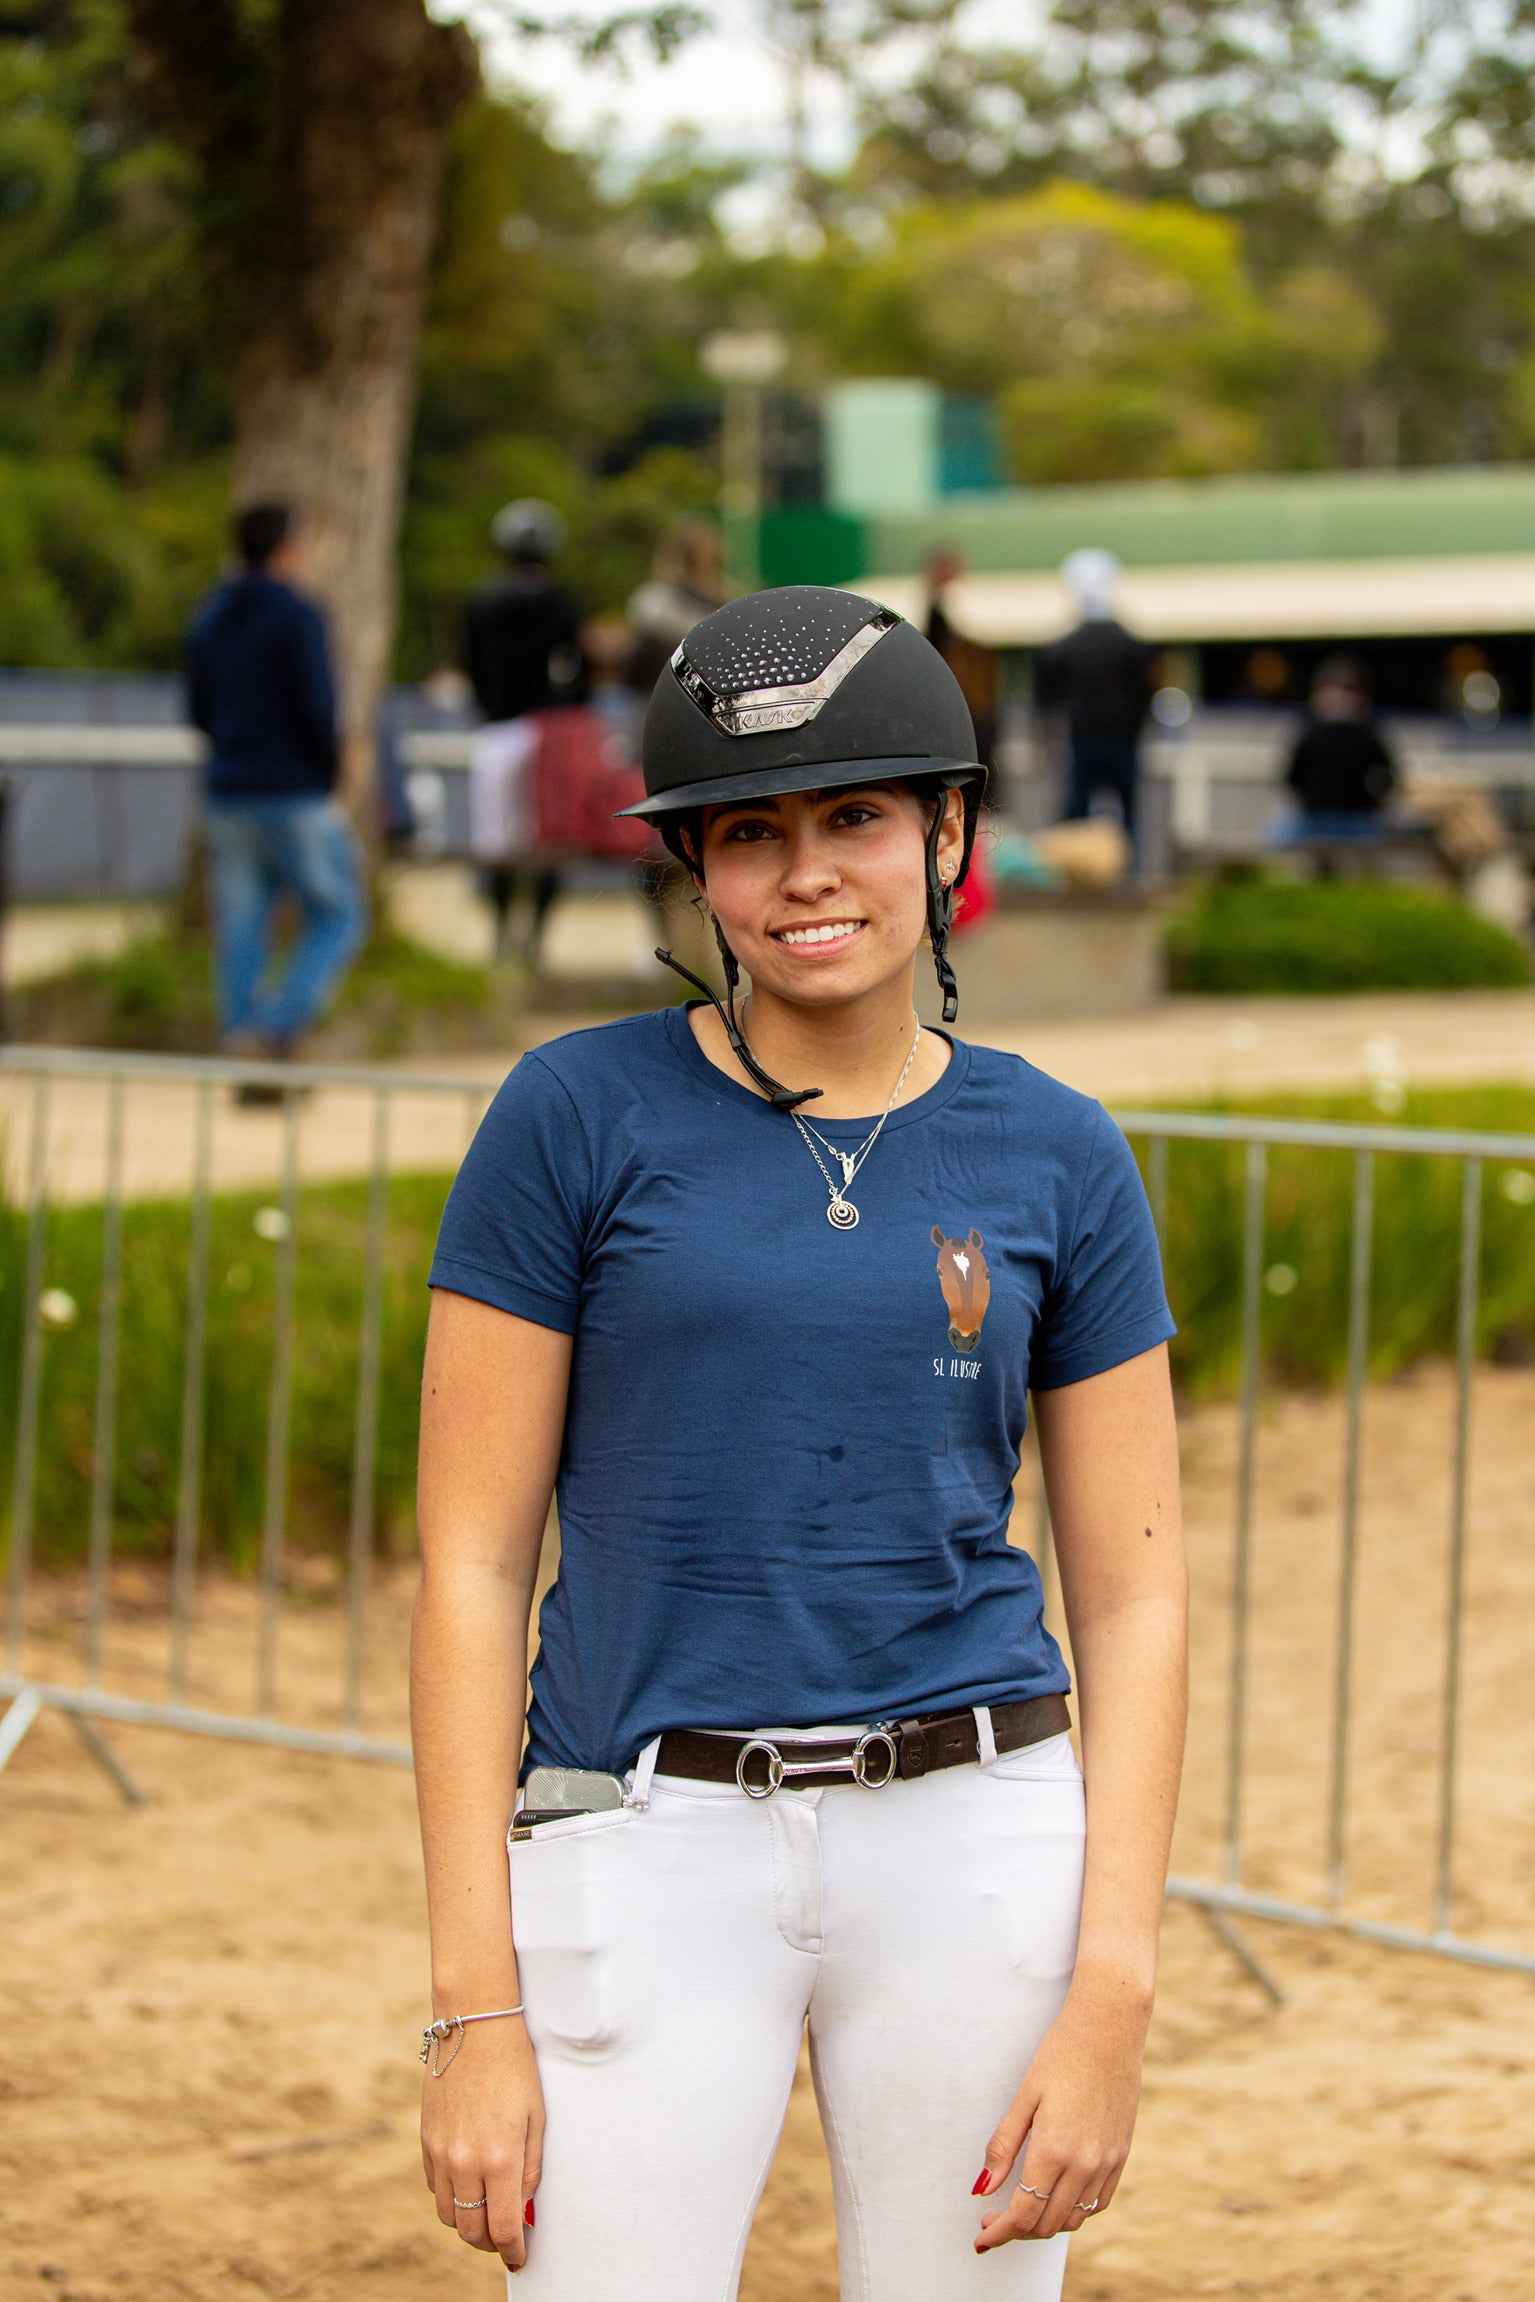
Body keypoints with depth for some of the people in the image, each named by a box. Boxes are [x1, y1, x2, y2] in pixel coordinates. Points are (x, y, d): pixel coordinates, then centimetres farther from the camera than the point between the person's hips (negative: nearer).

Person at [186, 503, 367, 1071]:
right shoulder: (295, 614, -9)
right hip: (295, 794, -7)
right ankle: (281, 1026, -14)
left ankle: (242, 1035, 3)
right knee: (336, 916, 1)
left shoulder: (208, 618, 13)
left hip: (228, 792, 7)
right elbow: (315, 704, -15)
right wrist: (329, 766, -2)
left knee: (241, 927, 7)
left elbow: (200, 710, 16)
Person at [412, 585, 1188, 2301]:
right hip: (648, 1842, -2)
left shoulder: (1060, 1163, 5)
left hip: (974, 1840, 2)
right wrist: (474, 2008, -9)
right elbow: (470, 1567, -3)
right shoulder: (580, 1117, -1)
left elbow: (1133, 1601, 6)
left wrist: (1111, 1999, -5)